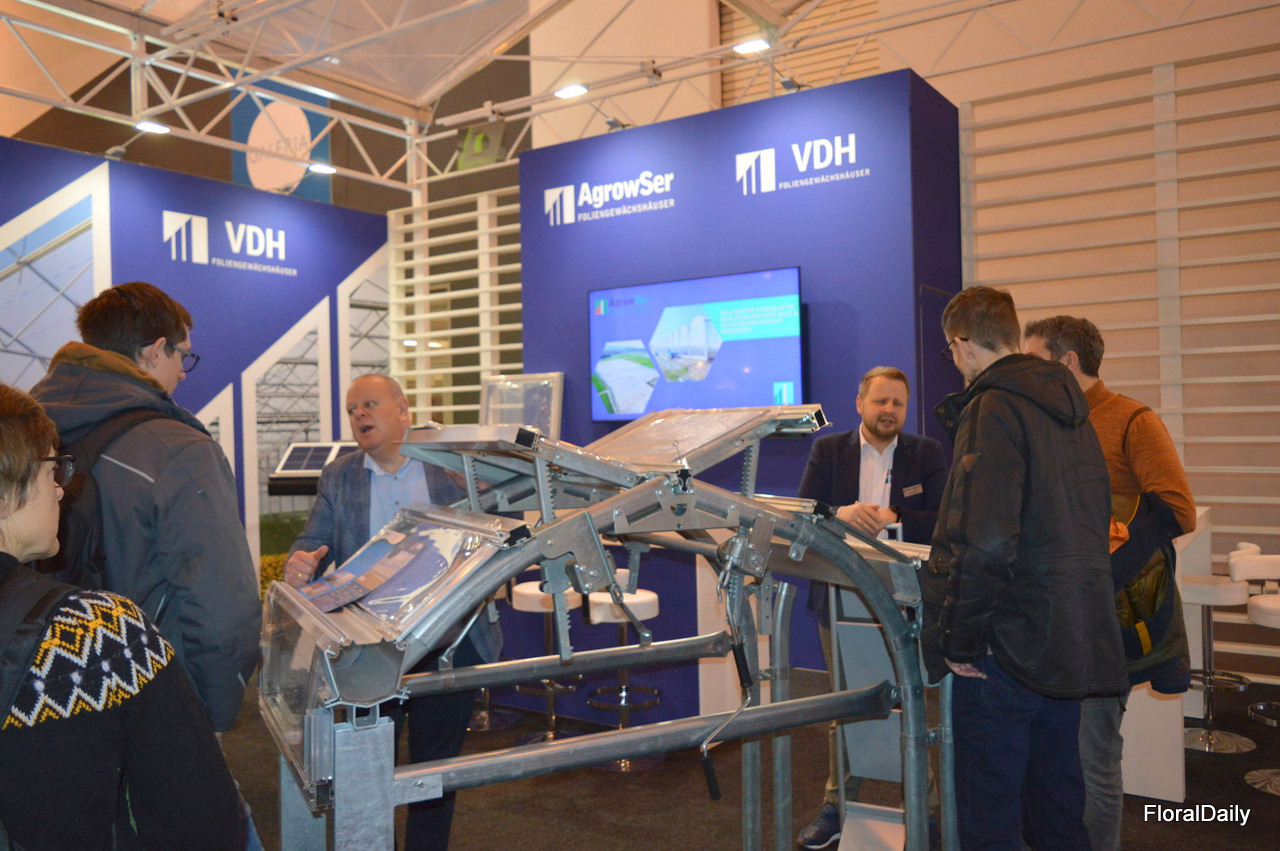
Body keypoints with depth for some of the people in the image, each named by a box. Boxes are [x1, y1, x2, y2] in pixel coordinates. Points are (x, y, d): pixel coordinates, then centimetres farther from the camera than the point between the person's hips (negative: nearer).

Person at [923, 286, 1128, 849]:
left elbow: (984, 542, -26)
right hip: (1073, 644, 9)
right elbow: (1095, 522, 21)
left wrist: (959, 639, -16)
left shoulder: (993, 410, -16)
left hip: (1008, 645, -9)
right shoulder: (1070, 408, 12)